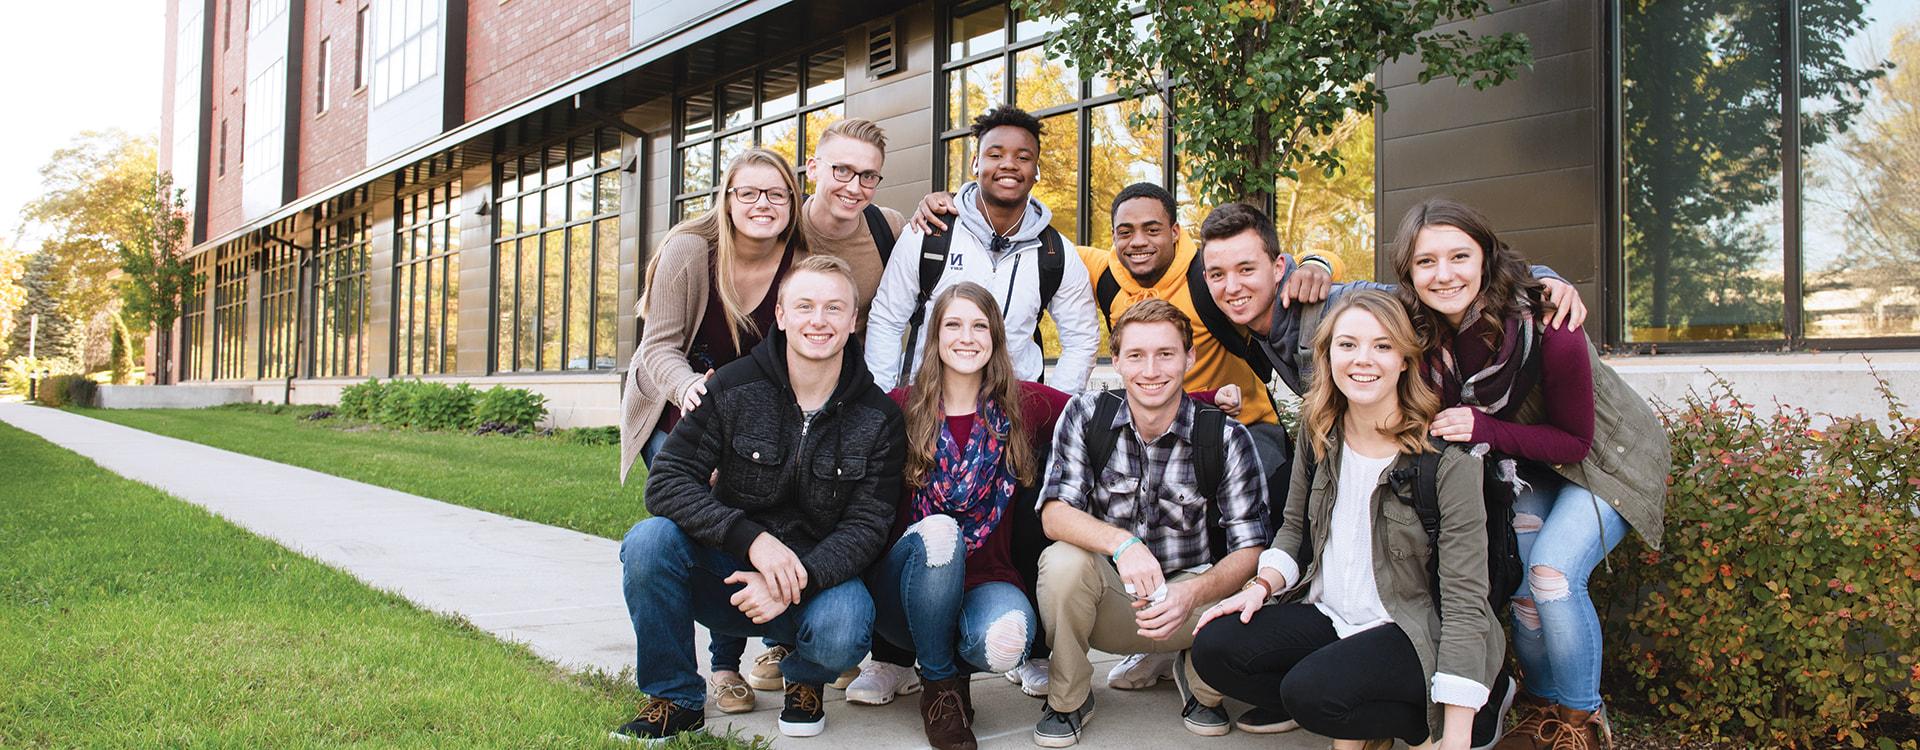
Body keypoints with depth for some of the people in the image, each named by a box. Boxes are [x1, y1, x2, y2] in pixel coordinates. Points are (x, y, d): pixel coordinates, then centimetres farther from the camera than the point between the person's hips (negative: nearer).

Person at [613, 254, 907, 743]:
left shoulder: (878, 417, -5)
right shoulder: (733, 388, -6)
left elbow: (867, 526, -10)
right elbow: (666, 482, -14)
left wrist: (797, 581, -28)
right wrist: (754, 539, -28)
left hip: (821, 577, -1)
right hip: (726, 571, 1)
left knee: (843, 631, -34)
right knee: (649, 541, -27)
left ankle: (803, 679, 7)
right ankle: (675, 699, -5)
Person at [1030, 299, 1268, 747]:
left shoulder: (1227, 438, -9)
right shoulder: (1086, 416, -7)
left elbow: (1249, 550, -13)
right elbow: (1055, 513, -16)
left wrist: (1193, 594, -33)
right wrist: (1121, 543, -36)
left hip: (1187, 598, 0)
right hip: (1106, 601, 0)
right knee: (1063, 561, -31)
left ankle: (1202, 686, 8)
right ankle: (1068, 700, -3)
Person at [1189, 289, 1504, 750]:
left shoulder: (1446, 457, -17)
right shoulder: (1318, 431, 0)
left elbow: (1465, 604, -18)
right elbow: (1296, 529, 14)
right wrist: (1262, 585, -9)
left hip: (1418, 633, -6)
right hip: (1330, 617, 6)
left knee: (1310, 690, -31)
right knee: (1214, 648, -15)